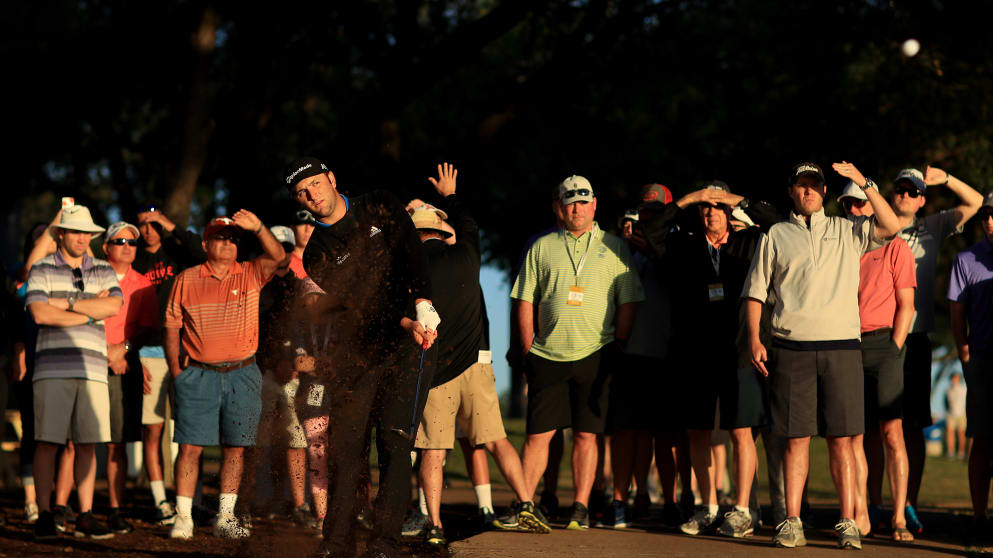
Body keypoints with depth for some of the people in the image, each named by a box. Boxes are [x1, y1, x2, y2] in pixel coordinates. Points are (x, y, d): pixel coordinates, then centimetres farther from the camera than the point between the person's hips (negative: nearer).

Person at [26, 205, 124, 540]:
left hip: (93, 370, 3)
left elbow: (114, 306, -6)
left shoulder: (103, 272, 13)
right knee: (47, 442, -5)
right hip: (53, 368, -3)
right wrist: (90, 309, -7)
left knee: (87, 445, 3)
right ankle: (44, 517, -1)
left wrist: (65, 303, -8)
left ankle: (85, 517, 7)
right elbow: (39, 314, -11)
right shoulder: (42, 270, 4)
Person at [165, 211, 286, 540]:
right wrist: (175, 370, 2)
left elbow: (278, 257, -11)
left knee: (235, 448, 4)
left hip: (242, 374, 1)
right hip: (198, 374, -1)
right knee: (190, 447, -5)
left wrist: (257, 227, -24)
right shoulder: (186, 280, 5)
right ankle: (183, 517, 1)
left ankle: (225, 518, 12)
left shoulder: (250, 276, 6)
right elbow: (172, 326, 8)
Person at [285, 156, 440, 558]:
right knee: (344, 447, -2)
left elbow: (412, 255, -3)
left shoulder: (379, 209, 8)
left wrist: (422, 305, -20)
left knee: (395, 442, -11)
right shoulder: (316, 255, 4)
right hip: (355, 354, 1)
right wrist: (405, 325, -21)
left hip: (407, 346, -1)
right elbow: (355, 304, -7)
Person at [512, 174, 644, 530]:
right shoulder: (542, 248, 10)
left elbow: (628, 303, 6)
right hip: (548, 355, 1)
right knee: (538, 433, -1)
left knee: (587, 434, 0)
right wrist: (528, 352, 3)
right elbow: (525, 302, 10)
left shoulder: (614, 248, 8)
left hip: (594, 355, -1)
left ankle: (580, 508, 5)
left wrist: (618, 350, -1)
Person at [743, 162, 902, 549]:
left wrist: (864, 183, -6)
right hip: (791, 347, 0)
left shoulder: (846, 231, 14)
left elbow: (890, 227, -2)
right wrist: (754, 339, 1)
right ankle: (792, 522, 3)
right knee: (796, 439, 0)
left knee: (841, 439, -3)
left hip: (841, 346, 0)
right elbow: (755, 291, 13)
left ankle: (848, 523, -1)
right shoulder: (776, 236, 14)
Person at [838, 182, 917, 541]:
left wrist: (893, 349, -9)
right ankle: (865, 514, 7)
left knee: (891, 431, -10)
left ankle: (899, 519, -11)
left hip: (883, 342, -4)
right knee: (860, 434, 3)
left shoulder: (895, 248, 5)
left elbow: (906, 305, 0)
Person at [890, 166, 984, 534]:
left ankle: (909, 507, 6)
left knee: (913, 427, 2)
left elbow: (974, 202, 12)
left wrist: (945, 179, 1)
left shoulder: (932, 229, 14)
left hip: (914, 338, 2)